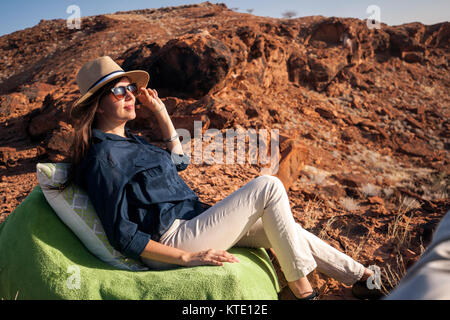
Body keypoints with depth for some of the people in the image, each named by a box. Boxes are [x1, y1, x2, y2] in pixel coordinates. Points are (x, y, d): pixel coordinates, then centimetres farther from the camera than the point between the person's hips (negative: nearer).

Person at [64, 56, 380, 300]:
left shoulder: (129, 139, 14)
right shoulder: (102, 158, -15)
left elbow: (178, 161, 23)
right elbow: (123, 237, -18)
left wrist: (160, 110, 15)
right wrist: (189, 257, -20)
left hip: (191, 220, 9)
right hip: (172, 242, -9)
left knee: (287, 230, 7)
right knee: (268, 186, -13)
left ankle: (364, 276, 22)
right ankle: (301, 288, -2)